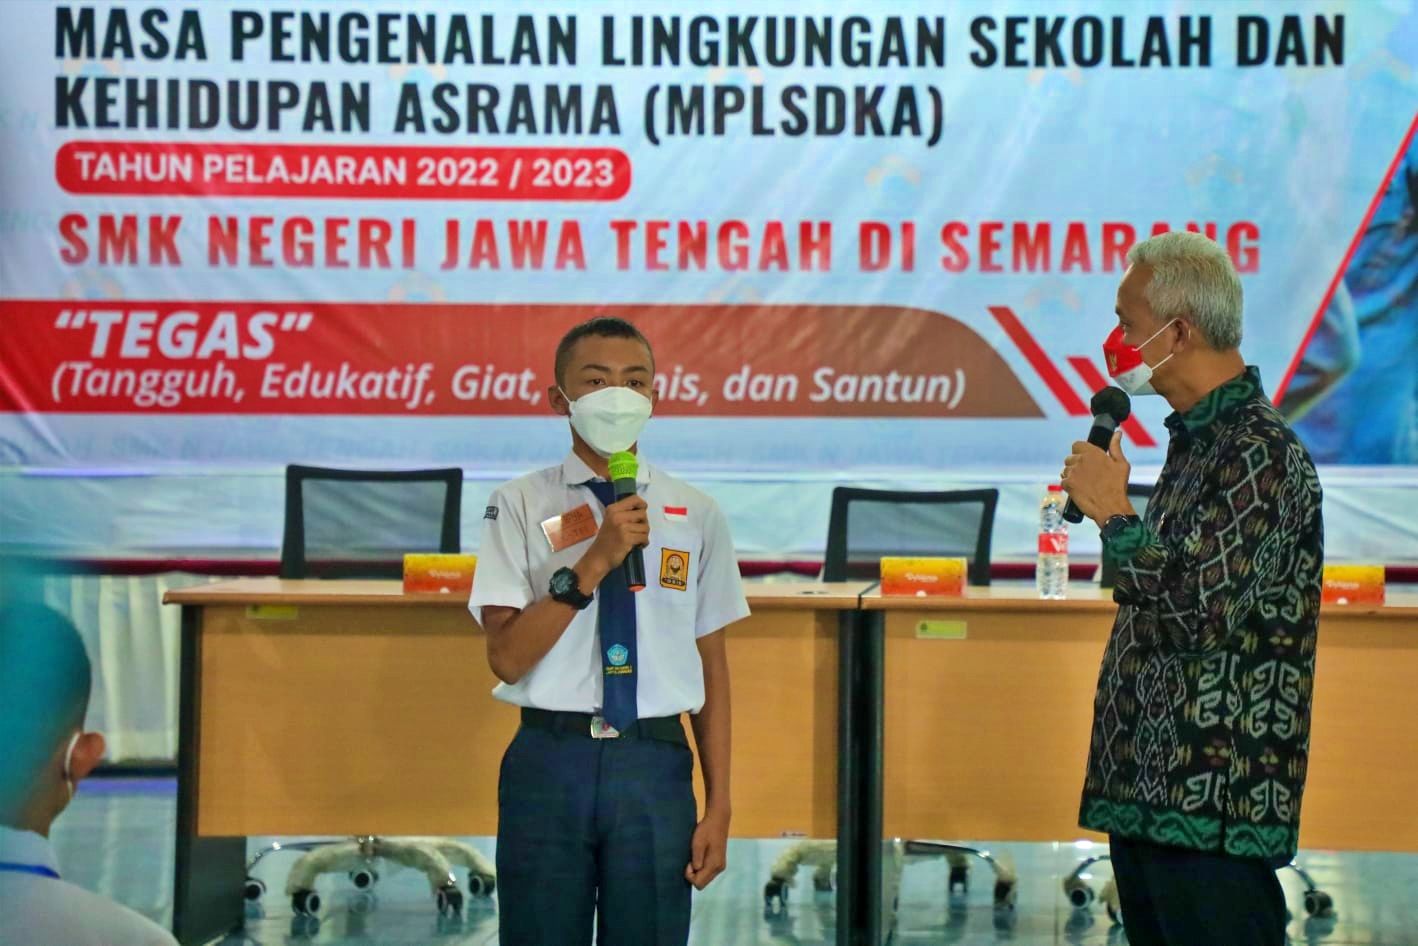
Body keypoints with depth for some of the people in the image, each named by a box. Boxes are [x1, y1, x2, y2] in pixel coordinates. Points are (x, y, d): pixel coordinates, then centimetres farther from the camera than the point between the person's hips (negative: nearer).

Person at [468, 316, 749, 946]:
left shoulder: (696, 516, 7)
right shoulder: (521, 506, 1)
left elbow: (712, 669, 6)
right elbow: (507, 656, -8)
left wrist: (718, 805, 2)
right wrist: (594, 562, -17)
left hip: (655, 766, 1)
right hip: (550, 760, -1)